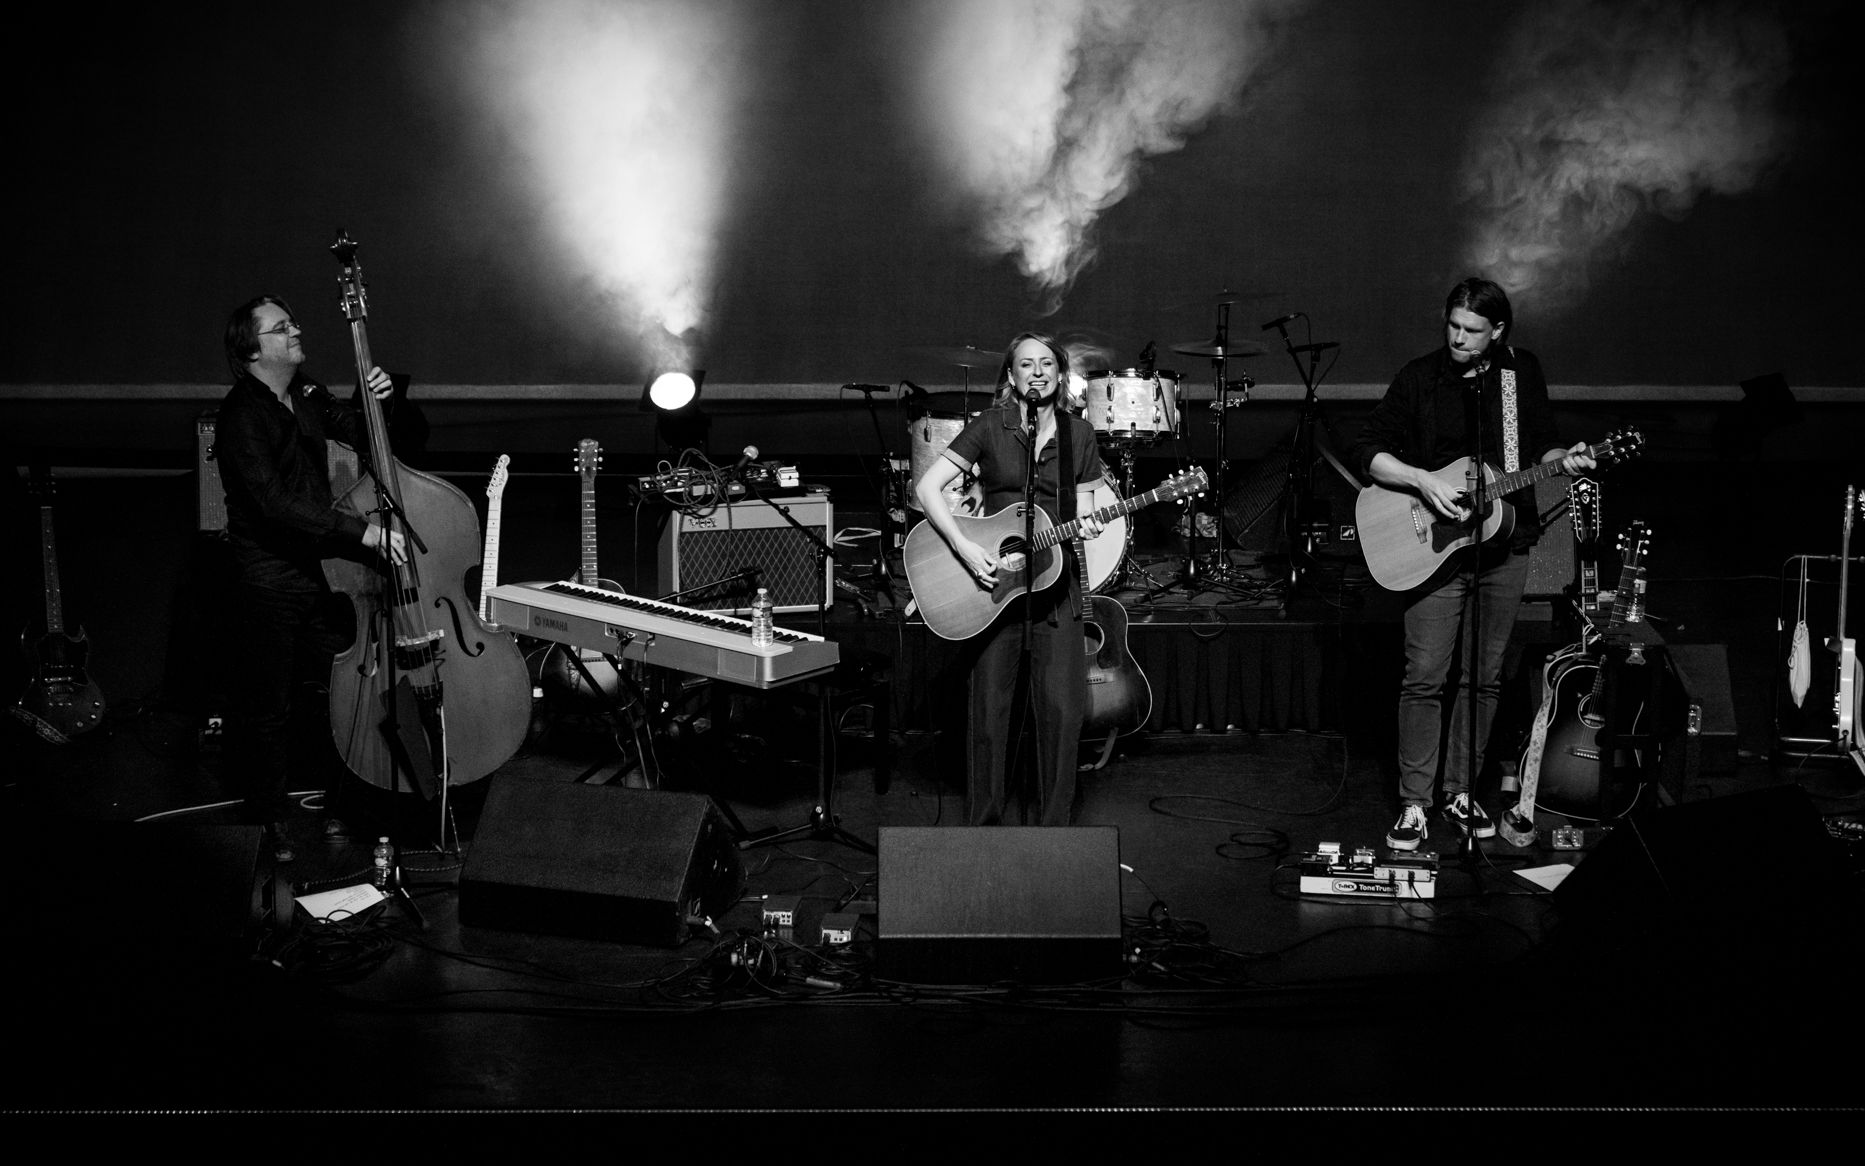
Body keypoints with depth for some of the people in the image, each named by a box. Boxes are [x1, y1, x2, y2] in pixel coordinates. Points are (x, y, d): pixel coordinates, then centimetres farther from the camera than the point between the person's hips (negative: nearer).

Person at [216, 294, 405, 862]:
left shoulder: (307, 395, 8)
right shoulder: (242, 416, -16)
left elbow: (363, 437, 16)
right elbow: (275, 502, -27)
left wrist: (378, 402, -6)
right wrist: (362, 530, -33)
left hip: (320, 565, 7)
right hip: (270, 577, -7)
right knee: (269, 704, 2)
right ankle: (265, 816, 19)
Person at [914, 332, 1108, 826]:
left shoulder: (1078, 435, 8)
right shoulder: (989, 428, -1)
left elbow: (1088, 503, 15)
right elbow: (927, 487, -6)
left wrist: (1089, 525, -9)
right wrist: (966, 549, -16)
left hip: (1055, 580, 2)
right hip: (992, 580, -2)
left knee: (1063, 707, -5)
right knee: (991, 706, 1)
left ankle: (1054, 823, 8)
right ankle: (984, 823, 14)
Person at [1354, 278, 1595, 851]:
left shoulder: (1522, 372, 4)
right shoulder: (1420, 377, -3)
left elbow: (1539, 447, 14)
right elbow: (1370, 452, -4)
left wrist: (1564, 459, -7)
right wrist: (1424, 481, -17)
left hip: (1505, 548, 3)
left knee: (1484, 677, 9)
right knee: (1425, 677, -5)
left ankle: (1462, 792, 21)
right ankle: (1413, 804, 2)